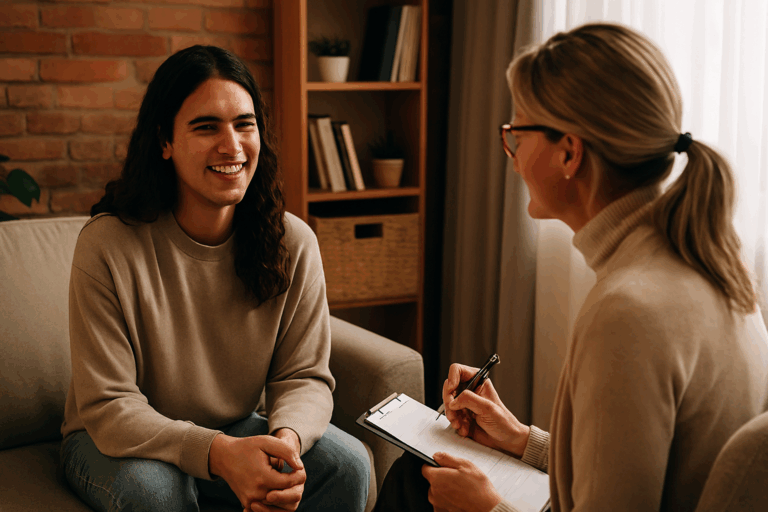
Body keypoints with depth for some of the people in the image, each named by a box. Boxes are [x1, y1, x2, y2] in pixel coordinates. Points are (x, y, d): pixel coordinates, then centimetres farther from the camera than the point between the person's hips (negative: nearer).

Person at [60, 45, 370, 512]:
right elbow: (108, 407, -23)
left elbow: (305, 377, -8)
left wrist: (288, 436, -33)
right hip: (113, 441, -2)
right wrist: (218, 454, -38)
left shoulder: (293, 243, -12)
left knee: (348, 463, -19)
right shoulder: (108, 245, -23)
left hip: (235, 433, 3)